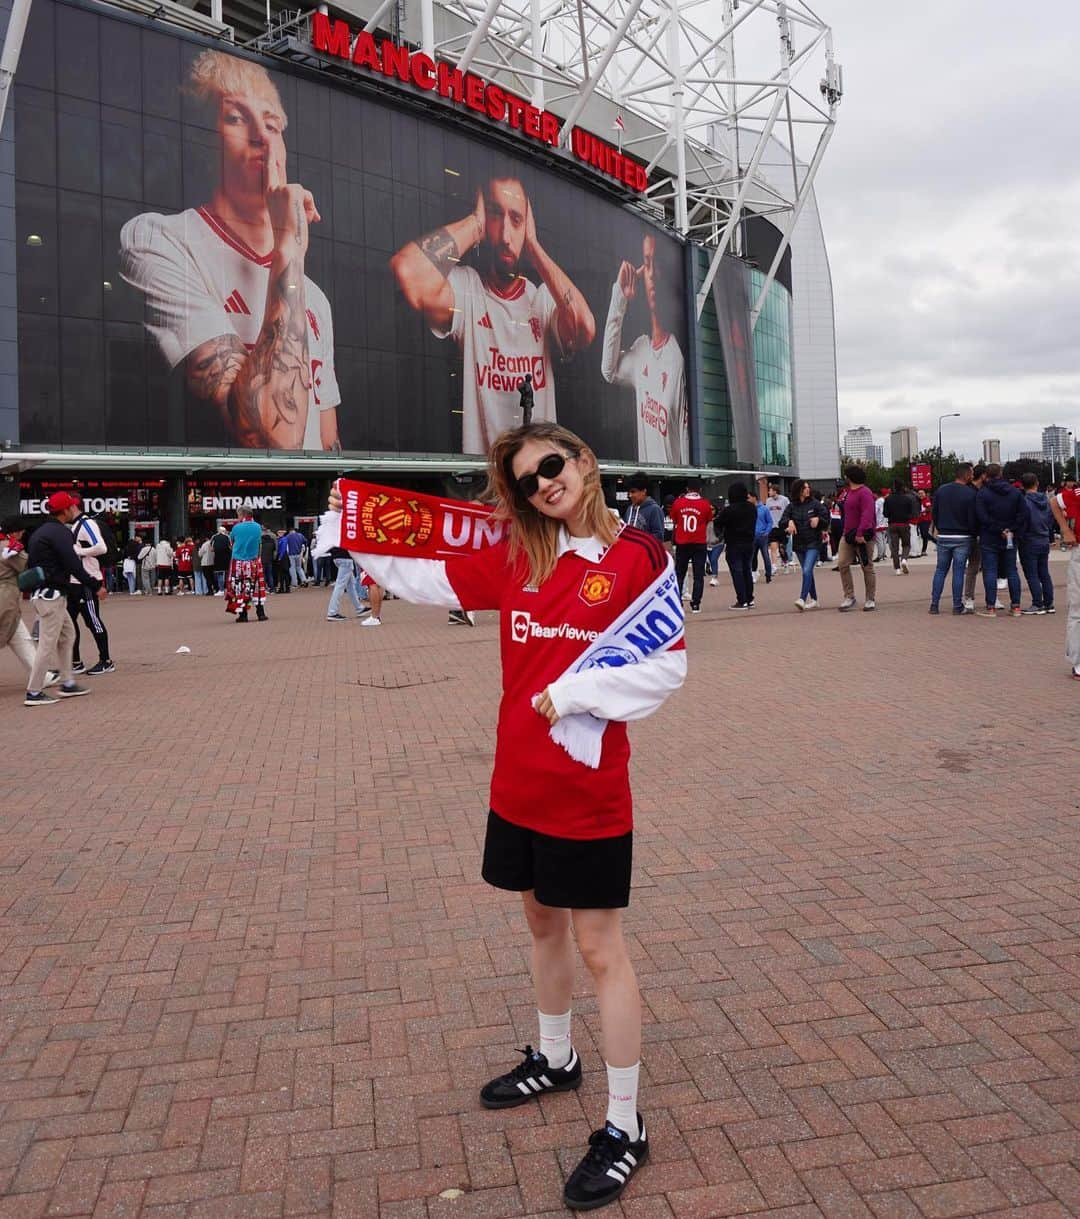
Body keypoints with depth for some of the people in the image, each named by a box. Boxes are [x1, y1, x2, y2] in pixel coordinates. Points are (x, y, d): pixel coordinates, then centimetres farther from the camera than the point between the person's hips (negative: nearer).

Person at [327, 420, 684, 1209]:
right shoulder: (517, 558, 3)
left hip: (589, 789, -5)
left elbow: (668, 666, -13)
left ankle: (625, 1128, 21)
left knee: (599, 946, 4)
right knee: (543, 921, 22)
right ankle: (555, 1060, 46)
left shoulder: (638, 557, -10)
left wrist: (576, 692, -20)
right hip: (520, 784, 6)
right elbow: (433, 579, 7)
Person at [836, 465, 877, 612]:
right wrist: (846, 532, 16)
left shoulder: (865, 493, -14)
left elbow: (867, 515, -24)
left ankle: (870, 600, 12)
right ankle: (849, 597, 3)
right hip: (848, 535, 8)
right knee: (842, 564, -2)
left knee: (867, 567, 2)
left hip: (863, 536, -8)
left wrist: (860, 533, -31)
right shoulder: (849, 492, 15)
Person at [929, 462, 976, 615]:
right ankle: (958, 607, 3)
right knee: (958, 571, 1)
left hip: (943, 537, 4)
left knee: (940, 570, 10)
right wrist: (973, 534, 6)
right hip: (962, 538, -3)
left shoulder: (941, 490, 3)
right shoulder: (971, 494, -10)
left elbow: (933, 512, 7)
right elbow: (973, 519, -11)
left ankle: (934, 605, 7)